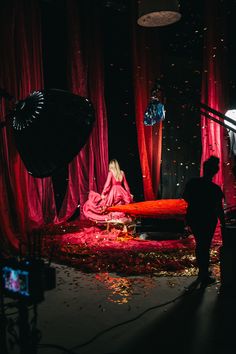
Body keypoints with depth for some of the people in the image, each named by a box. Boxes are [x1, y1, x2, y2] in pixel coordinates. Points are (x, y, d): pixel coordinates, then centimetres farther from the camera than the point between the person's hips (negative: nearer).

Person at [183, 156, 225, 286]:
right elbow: (219, 209, -15)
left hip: (193, 219, 4)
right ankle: (204, 277, 17)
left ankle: (202, 271, 37)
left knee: (199, 244, 22)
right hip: (208, 221, -4)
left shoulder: (192, 183, -9)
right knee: (205, 247, 9)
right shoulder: (215, 189, -20)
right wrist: (223, 224, -4)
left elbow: (185, 198, 6)